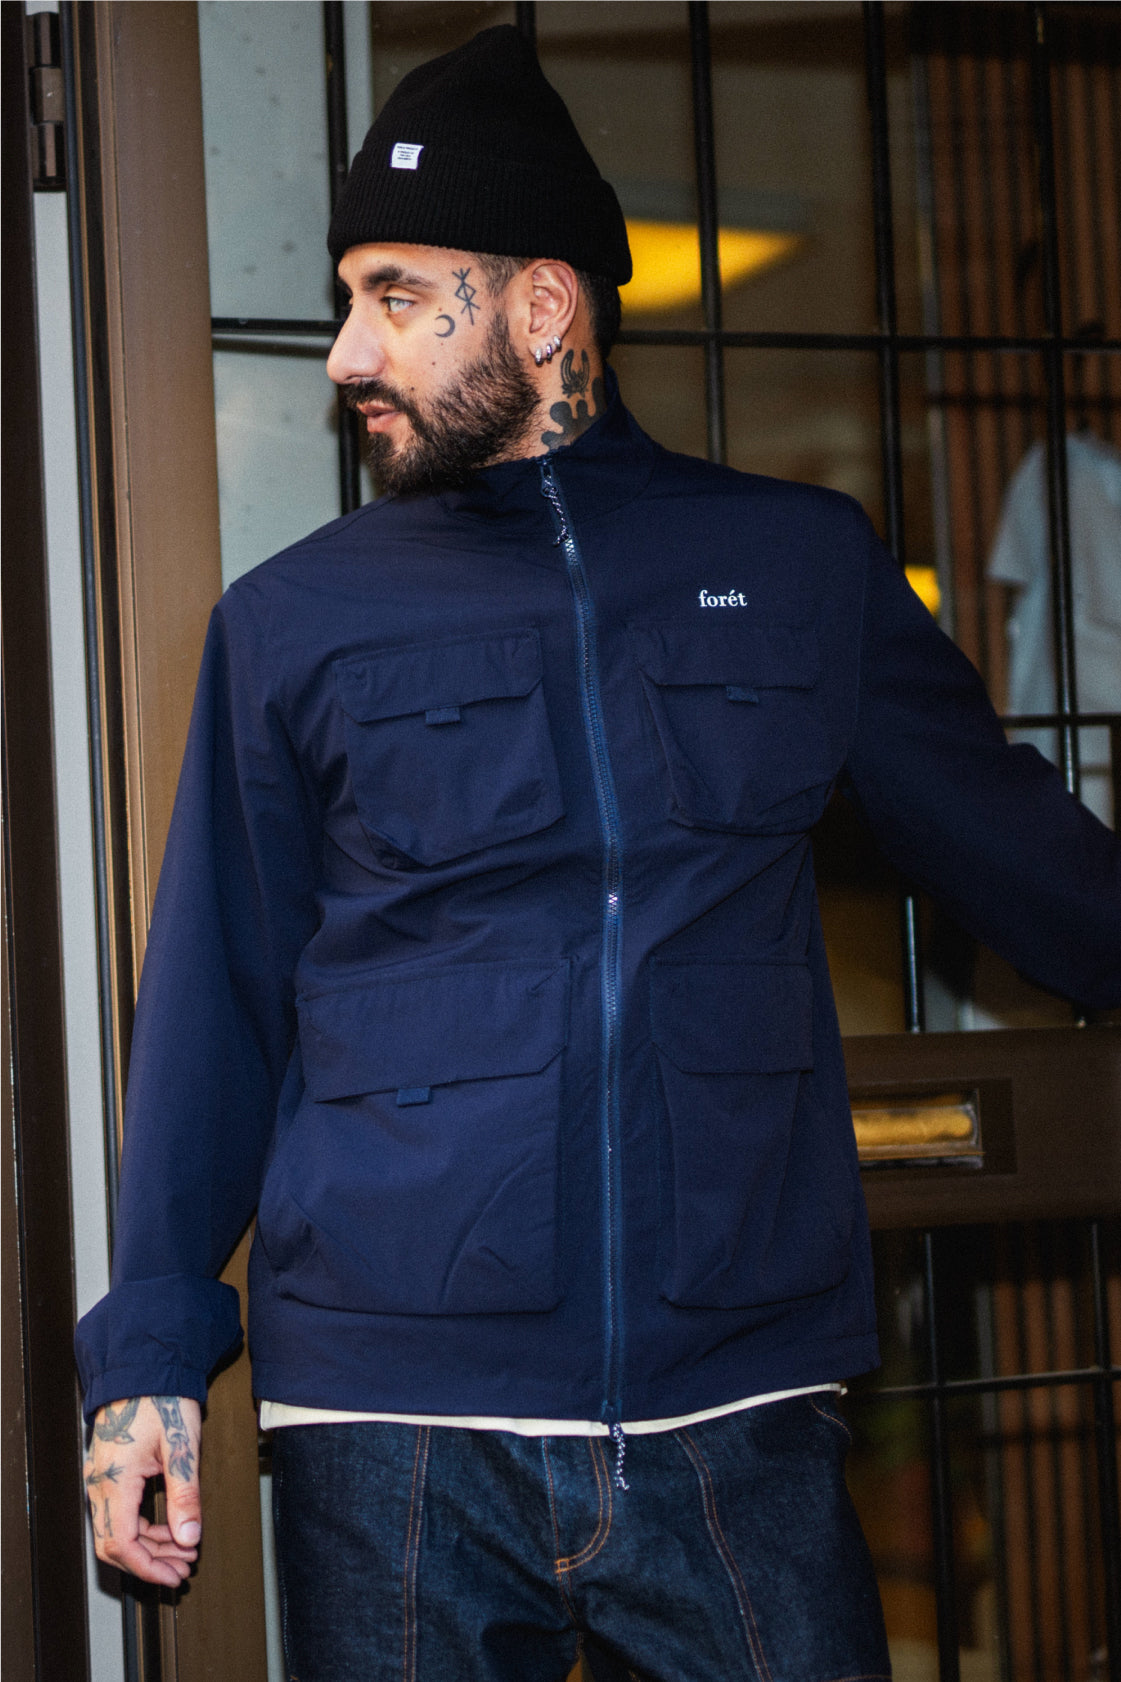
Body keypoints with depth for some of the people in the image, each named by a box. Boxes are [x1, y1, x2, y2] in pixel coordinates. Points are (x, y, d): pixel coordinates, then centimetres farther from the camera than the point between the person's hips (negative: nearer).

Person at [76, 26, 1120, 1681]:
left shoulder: (800, 566, 8)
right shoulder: (293, 620, 7)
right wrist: (154, 1347, 3)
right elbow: (217, 1003, 8)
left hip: (737, 1419, 0)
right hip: (394, 1432, 0)